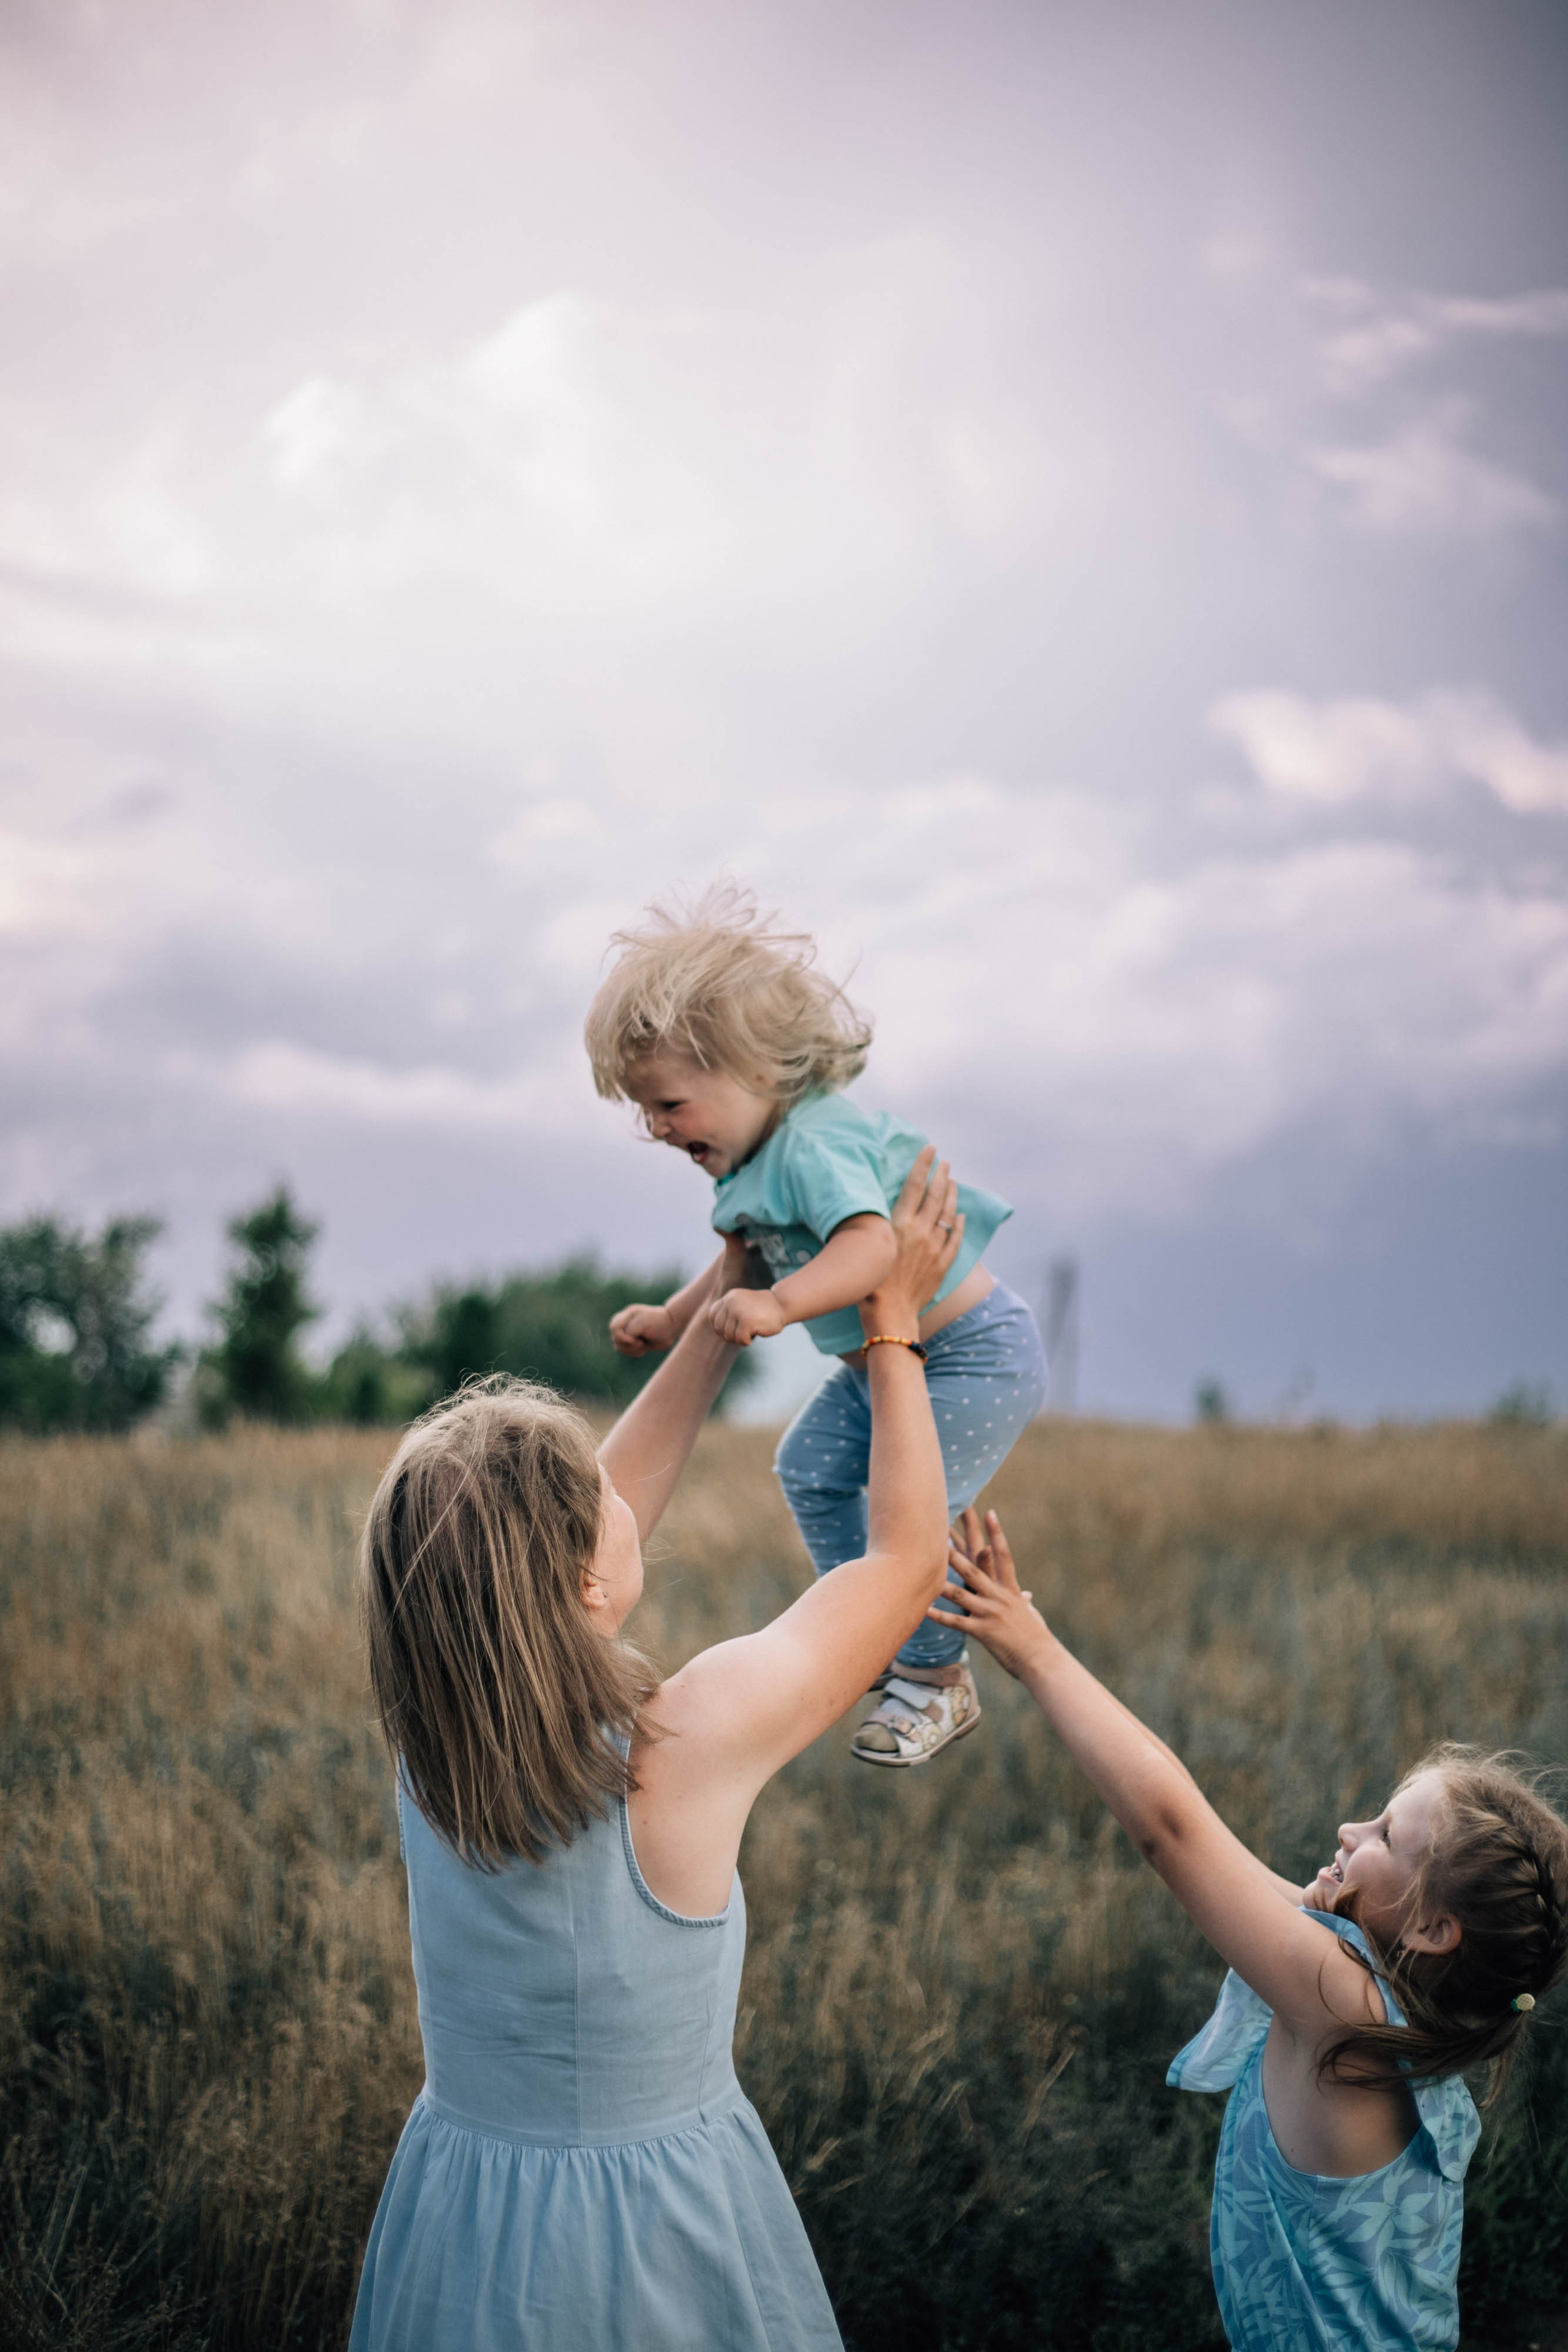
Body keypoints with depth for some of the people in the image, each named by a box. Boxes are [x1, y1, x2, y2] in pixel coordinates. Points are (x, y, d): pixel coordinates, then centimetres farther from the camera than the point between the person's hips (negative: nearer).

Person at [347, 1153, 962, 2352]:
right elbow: (910, 1555, -13)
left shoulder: (430, 1734, -13)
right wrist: (895, 1320, -2)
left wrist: (727, 1312, 8)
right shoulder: (689, 1743, -29)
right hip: (654, 2231, -4)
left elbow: (606, 1505, 4)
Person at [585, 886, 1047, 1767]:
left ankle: (940, 1678, 9)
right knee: (812, 1468, 15)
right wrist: (671, 1320, 18)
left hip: (973, 1356, -11)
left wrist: (779, 1305, -59)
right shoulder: (760, 1154, 2)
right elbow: (747, 1265, 18)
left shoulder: (816, 1143, -30)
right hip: (879, 1361, 11)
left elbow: (871, 1242, -47)